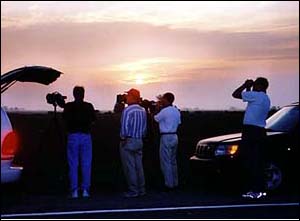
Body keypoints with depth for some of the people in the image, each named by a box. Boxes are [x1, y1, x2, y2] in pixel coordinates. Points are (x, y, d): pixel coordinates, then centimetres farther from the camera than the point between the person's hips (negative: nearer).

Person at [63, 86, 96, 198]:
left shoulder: (68, 106, -2)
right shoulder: (88, 106, 0)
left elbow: (65, 119, 6)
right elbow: (93, 119, 11)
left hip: (72, 136, -1)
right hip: (86, 136, 1)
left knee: (73, 165, 3)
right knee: (86, 165, 6)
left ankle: (74, 191, 1)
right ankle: (85, 190, 5)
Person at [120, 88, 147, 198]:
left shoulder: (127, 110, -16)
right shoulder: (143, 111, 9)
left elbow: (125, 127, -21)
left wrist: (123, 139, -10)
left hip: (128, 141, -7)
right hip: (139, 141, 7)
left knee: (130, 168, -2)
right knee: (139, 166, 11)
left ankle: (133, 191, 1)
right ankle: (141, 189, 16)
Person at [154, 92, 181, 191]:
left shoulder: (164, 111, -14)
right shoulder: (176, 111, 10)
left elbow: (155, 119, -4)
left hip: (166, 137, -8)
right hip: (174, 136, 8)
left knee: (165, 162, -3)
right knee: (173, 161, 15)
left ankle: (169, 184, -2)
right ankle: (175, 183, 19)